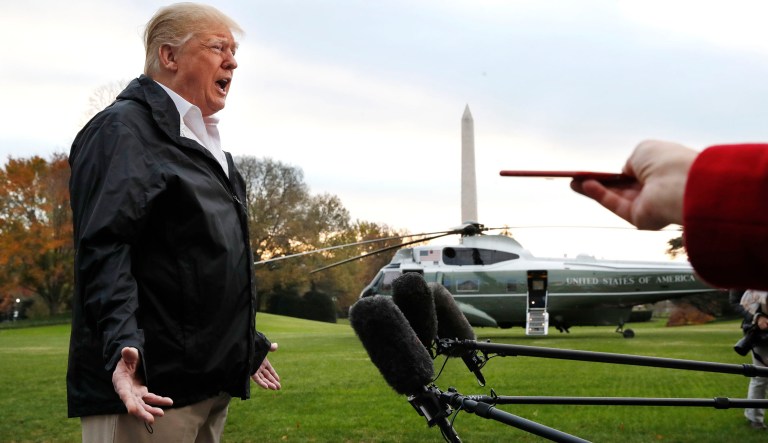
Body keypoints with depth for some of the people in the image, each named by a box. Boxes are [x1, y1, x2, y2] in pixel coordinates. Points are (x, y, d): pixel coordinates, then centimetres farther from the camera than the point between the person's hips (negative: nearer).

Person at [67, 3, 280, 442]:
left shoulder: (203, 143, 21)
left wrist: (249, 343, 30)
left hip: (212, 382, 9)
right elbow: (104, 250, -19)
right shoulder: (123, 129, -8)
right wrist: (122, 346, -32)